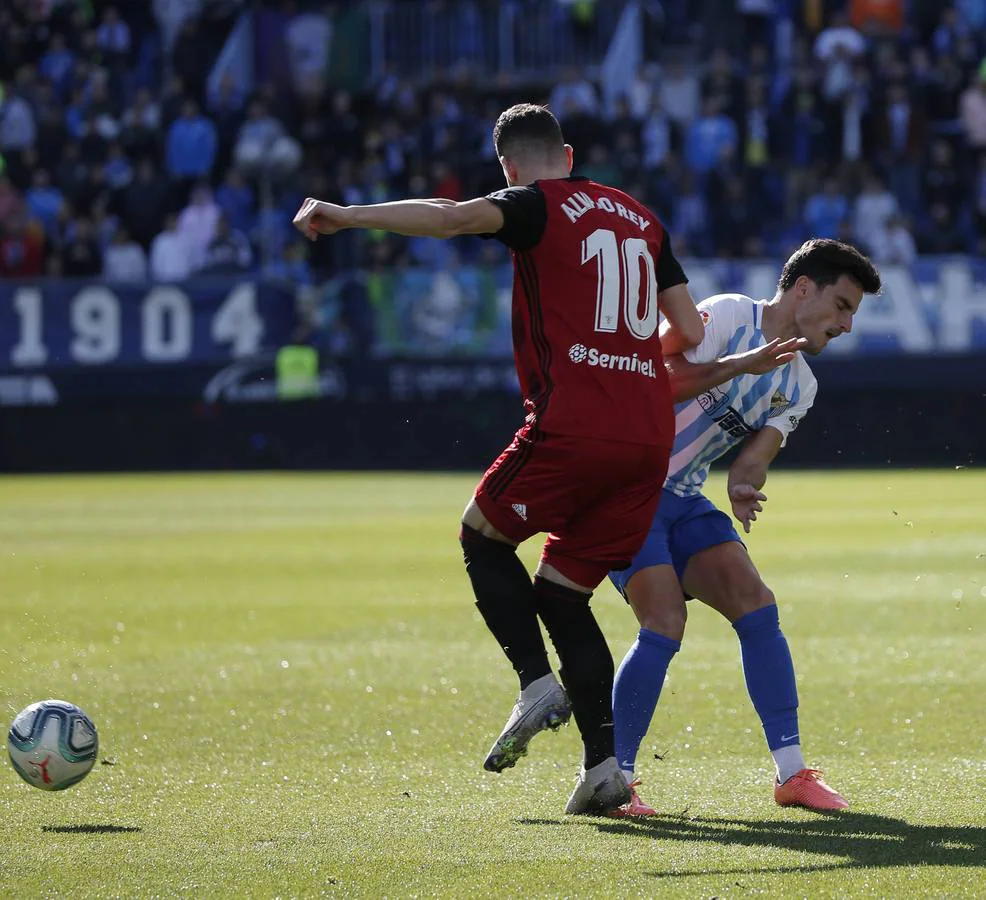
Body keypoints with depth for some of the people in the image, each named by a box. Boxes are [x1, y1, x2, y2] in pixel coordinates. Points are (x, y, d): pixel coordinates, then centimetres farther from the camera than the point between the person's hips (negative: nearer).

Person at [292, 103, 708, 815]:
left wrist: (349, 216, -20)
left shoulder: (540, 205, 2)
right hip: (649, 436, 6)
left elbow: (458, 217, -19)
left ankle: (538, 684, -1)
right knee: (562, 593, 14)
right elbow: (689, 332, 18)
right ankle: (604, 764, 3)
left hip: (571, 427, -6)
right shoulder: (640, 217, 20)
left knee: (484, 538, 17)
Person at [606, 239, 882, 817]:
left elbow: (759, 450, -5)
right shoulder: (728, 318, -14)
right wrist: (742, 364, -32)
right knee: (665, 623, -19)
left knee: (756, 604, -6)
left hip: (681, 498, 8)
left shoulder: (799, 386, 9)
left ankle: (792, 773, -1)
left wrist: (743, 487, -27)